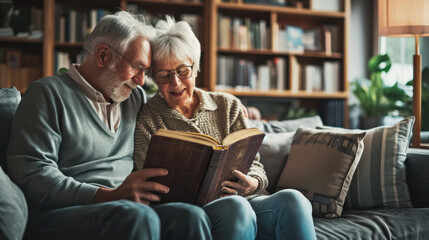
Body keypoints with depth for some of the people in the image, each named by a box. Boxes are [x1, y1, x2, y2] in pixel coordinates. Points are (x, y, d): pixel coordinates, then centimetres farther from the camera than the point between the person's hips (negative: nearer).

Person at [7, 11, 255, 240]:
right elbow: (32, 175, -9)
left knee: (190, 216, -28)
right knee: (138, 216, -37)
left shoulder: (136, 98, 23)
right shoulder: (48, 93, 3)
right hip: (57, 215, -5)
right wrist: (110, 195, -21)